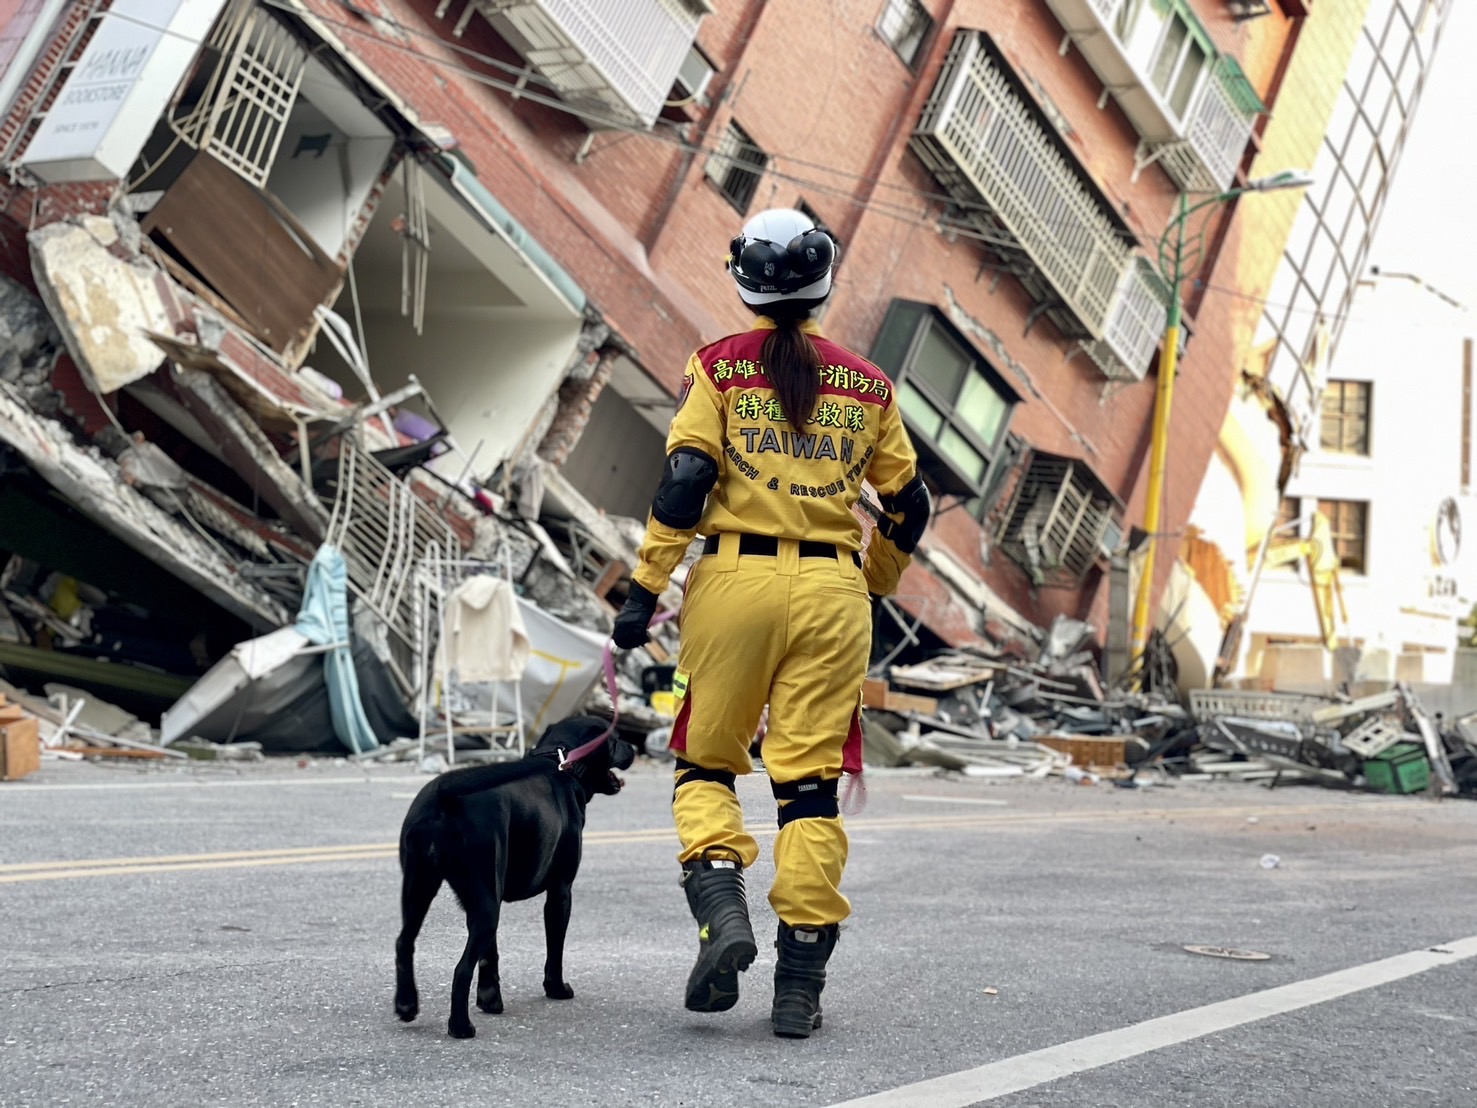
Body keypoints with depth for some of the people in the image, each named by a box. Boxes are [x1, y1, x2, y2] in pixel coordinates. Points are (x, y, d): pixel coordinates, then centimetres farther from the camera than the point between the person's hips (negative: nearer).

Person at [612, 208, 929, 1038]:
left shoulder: (718, 367, 3)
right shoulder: (867, 384, 11)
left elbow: (686, 480, -8)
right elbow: (908, 506, 15)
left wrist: (645, 588, -6)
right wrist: (872, 585, 30)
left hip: (735, 576, -1)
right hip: (831, 593, 2)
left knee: (706, 763, 14)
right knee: (811, 785, 5)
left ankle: (723, 911, -8)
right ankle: (801, 983, 6)